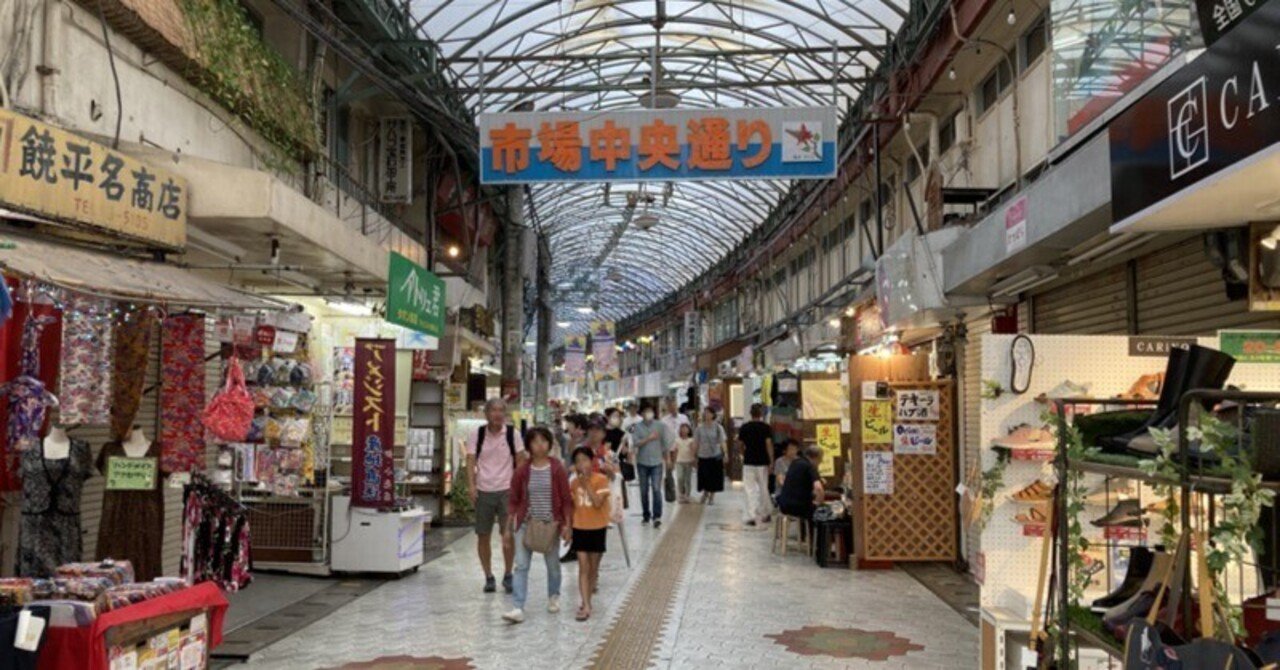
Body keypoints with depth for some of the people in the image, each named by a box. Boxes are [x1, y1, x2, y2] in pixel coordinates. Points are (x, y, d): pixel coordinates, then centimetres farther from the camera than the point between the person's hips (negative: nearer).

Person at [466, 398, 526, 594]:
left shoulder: (512, 434, 1)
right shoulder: (476, 435, 2)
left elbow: (521, 460, 4)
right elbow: (471, 461, -2)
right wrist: (471, 485, -15)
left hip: (506, 490, -1)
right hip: (483, 491, 1)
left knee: (508, 534, -3)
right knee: (483, 536, 5)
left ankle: (507, 575, 15)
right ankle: (488, 577, 20)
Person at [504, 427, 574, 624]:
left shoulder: (557, 470, -5)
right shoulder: (522, 471, -2)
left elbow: (566, 499, -2)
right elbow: (514, 501, 3)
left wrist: (567, 524, -7)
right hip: (526, 524, 0)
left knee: (553, 564, 14)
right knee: (521, 565, -8)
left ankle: (553, 597, 38)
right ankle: (518, 608, -10)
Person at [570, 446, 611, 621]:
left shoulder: (601, 480, -11)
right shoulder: (575, 482, 2)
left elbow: (598, 503, -22)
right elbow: (572, 505, 10)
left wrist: (586, 484, -23)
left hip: (597, 528, -3)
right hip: (579, 528, 3)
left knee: (593, 567, 10)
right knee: (583, 567, -3)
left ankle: (587, 601, 25)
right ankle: (586, 605, -6)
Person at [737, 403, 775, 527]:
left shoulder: (744, 427, 1)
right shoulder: (766, 427, -5)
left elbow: (740, 445, 6)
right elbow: (769, 444, -12)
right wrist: (771, 461, -7)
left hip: (748, 462, 1)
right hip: (762, 462, -1)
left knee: (751, 490, 2)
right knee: (763, 488, 14)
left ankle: (751, 516, -7)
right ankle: (764, 514, 23)